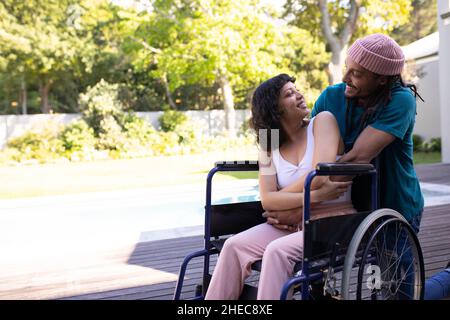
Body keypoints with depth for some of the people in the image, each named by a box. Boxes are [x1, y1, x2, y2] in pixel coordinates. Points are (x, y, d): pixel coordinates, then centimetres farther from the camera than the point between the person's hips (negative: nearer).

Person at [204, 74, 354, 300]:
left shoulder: (323, 121, -4)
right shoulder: (269, 148, 7)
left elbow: (320, 176, -18)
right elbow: (267, 199, -7)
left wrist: (281, 202, -6)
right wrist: (313, 196, -20)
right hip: (294, 224, 5)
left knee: (277, 250, -29)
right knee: (234, 246, -14)